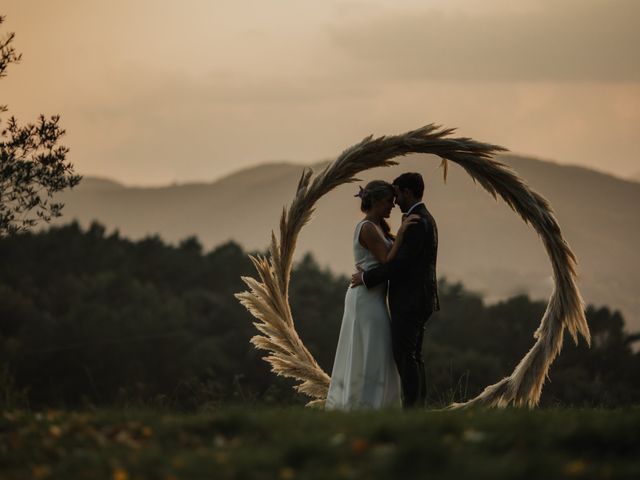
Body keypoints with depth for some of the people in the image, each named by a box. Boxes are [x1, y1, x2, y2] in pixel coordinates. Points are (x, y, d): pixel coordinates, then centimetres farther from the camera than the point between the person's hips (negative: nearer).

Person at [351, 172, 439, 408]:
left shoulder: (417, 222, -16)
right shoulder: (424, 220, 18)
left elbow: (400, 262, -21)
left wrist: (366, 278, -13)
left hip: (410, 302, -10)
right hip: (417, 300, 10)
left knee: (404, 356, -9)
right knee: (412, 356, 10)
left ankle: (412, 408, -11)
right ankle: (418, 408, 9)